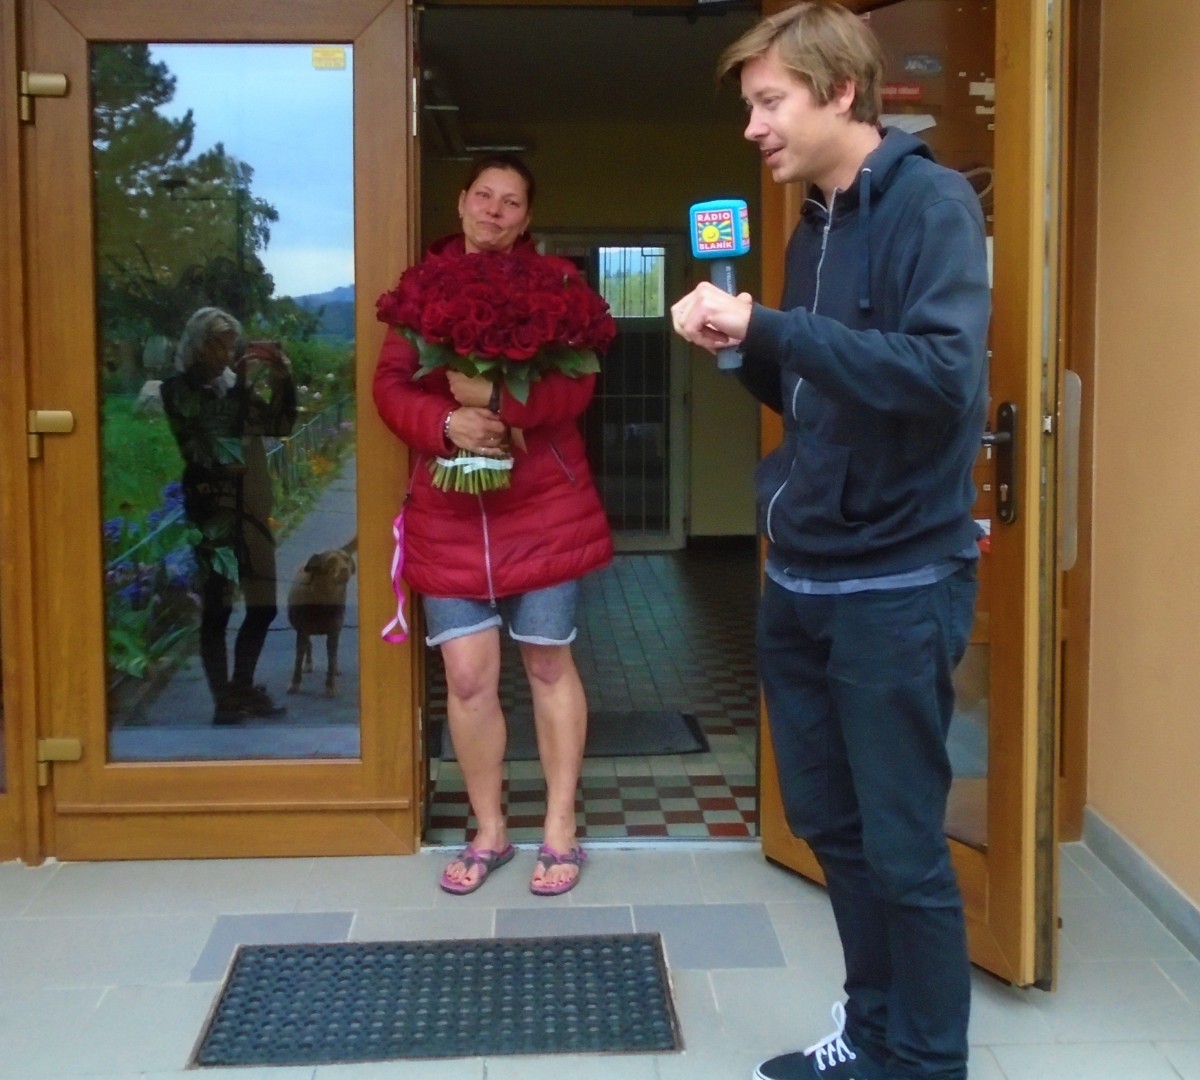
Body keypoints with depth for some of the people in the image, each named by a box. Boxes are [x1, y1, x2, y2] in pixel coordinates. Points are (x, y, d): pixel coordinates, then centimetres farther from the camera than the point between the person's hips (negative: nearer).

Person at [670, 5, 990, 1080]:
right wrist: (742, 348, 2)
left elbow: (945, 372, -25)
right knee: (831, 826, 17)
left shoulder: (931, 202, -12)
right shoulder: (815, 225, 13)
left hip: (897, 584, -8)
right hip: (800, 578, 8)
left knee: (905, 849, 2)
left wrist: (770, 326, -23)